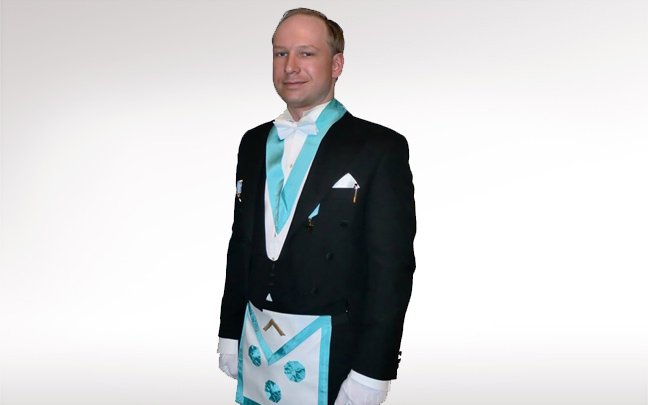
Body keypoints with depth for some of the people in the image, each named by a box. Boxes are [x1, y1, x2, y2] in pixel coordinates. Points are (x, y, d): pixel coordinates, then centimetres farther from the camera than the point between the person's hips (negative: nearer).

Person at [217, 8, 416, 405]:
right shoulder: (254, 142, 8)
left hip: (329, 353, -5)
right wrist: (229, 334, 12)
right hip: (254, 345, 5)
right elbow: (241, 242, 13)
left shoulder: (380, 147, -10)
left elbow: (392, 267, -12)